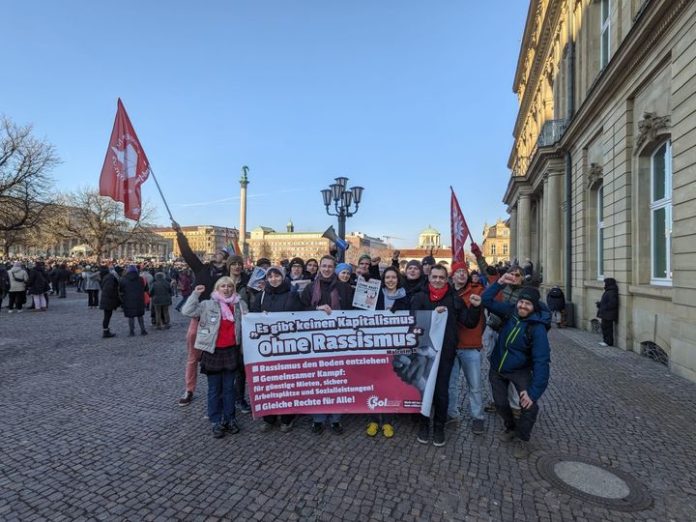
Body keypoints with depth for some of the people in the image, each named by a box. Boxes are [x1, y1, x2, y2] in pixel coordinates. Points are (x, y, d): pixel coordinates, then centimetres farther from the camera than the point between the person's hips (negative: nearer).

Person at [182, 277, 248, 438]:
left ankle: (229, 419, 26)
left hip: (232, 351, 2)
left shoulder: (240, 305, 5)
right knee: (214, 389, 8)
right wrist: (196, 294, -13)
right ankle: (216, 422, 21)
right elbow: (187, 311, -9)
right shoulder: (208, 305, -2)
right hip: (214, 351, -2)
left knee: (229, 388, 13)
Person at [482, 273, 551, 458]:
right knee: (500, 403, 12)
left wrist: (534, 391, -33)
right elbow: (486, 300, -13)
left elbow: (541, 360, -28)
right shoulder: (510, 311, -12)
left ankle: (522, 439, 9)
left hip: (520, 370, -3)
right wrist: (500, 283, -28)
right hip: (497, 368, 4)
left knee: (529, 405, -19)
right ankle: (511, 427, 43)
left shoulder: (537, 327, -24)